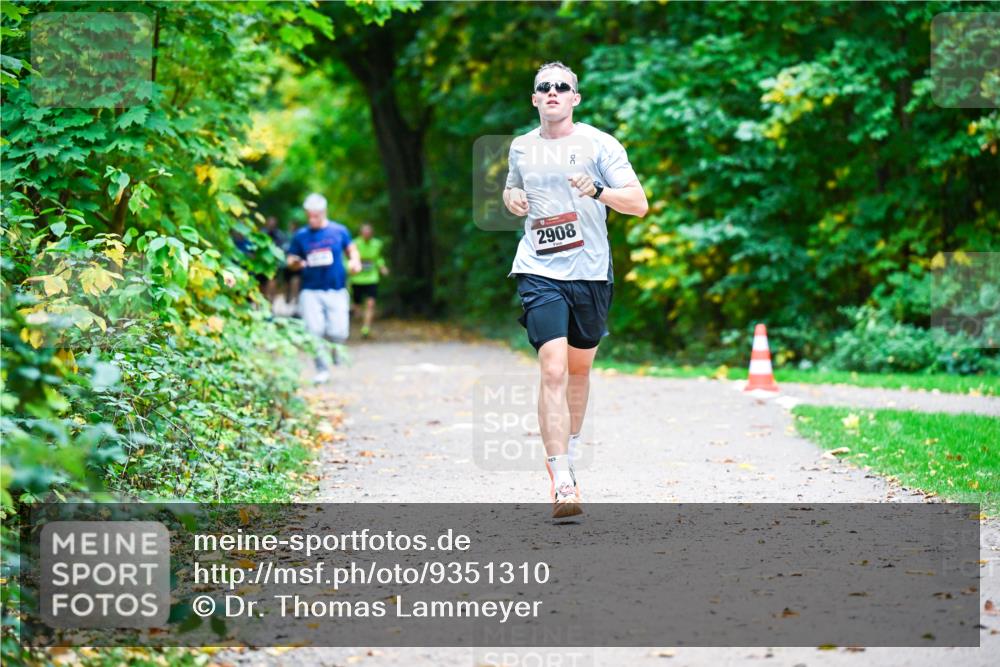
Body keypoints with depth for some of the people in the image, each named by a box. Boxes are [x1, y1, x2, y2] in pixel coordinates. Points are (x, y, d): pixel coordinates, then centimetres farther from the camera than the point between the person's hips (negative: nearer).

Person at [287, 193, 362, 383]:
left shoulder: (339, 231, 4)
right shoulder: (301, 236, 4)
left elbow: (351, 249, 16)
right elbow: (291, 261, 9)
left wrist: (354, 261, -6)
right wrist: (296, 263, -15)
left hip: (336, 291, 0)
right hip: (311, 291, 0)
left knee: (338, 333, -10)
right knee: (314, 330, -11)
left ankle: (334, 346, 28)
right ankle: (322, 370, 6)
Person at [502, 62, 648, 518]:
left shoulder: (598, 143, -1)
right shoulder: (521, 148, 9)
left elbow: (638, 204, -6)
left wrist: (597, 191, -24)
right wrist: (512, 201, 5)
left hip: (590, 273, 0)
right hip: (539, 273, 0)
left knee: (579, 368, 14)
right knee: (553, 371, -14)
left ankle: (569, 453, 38)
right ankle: (562, 484, -19)